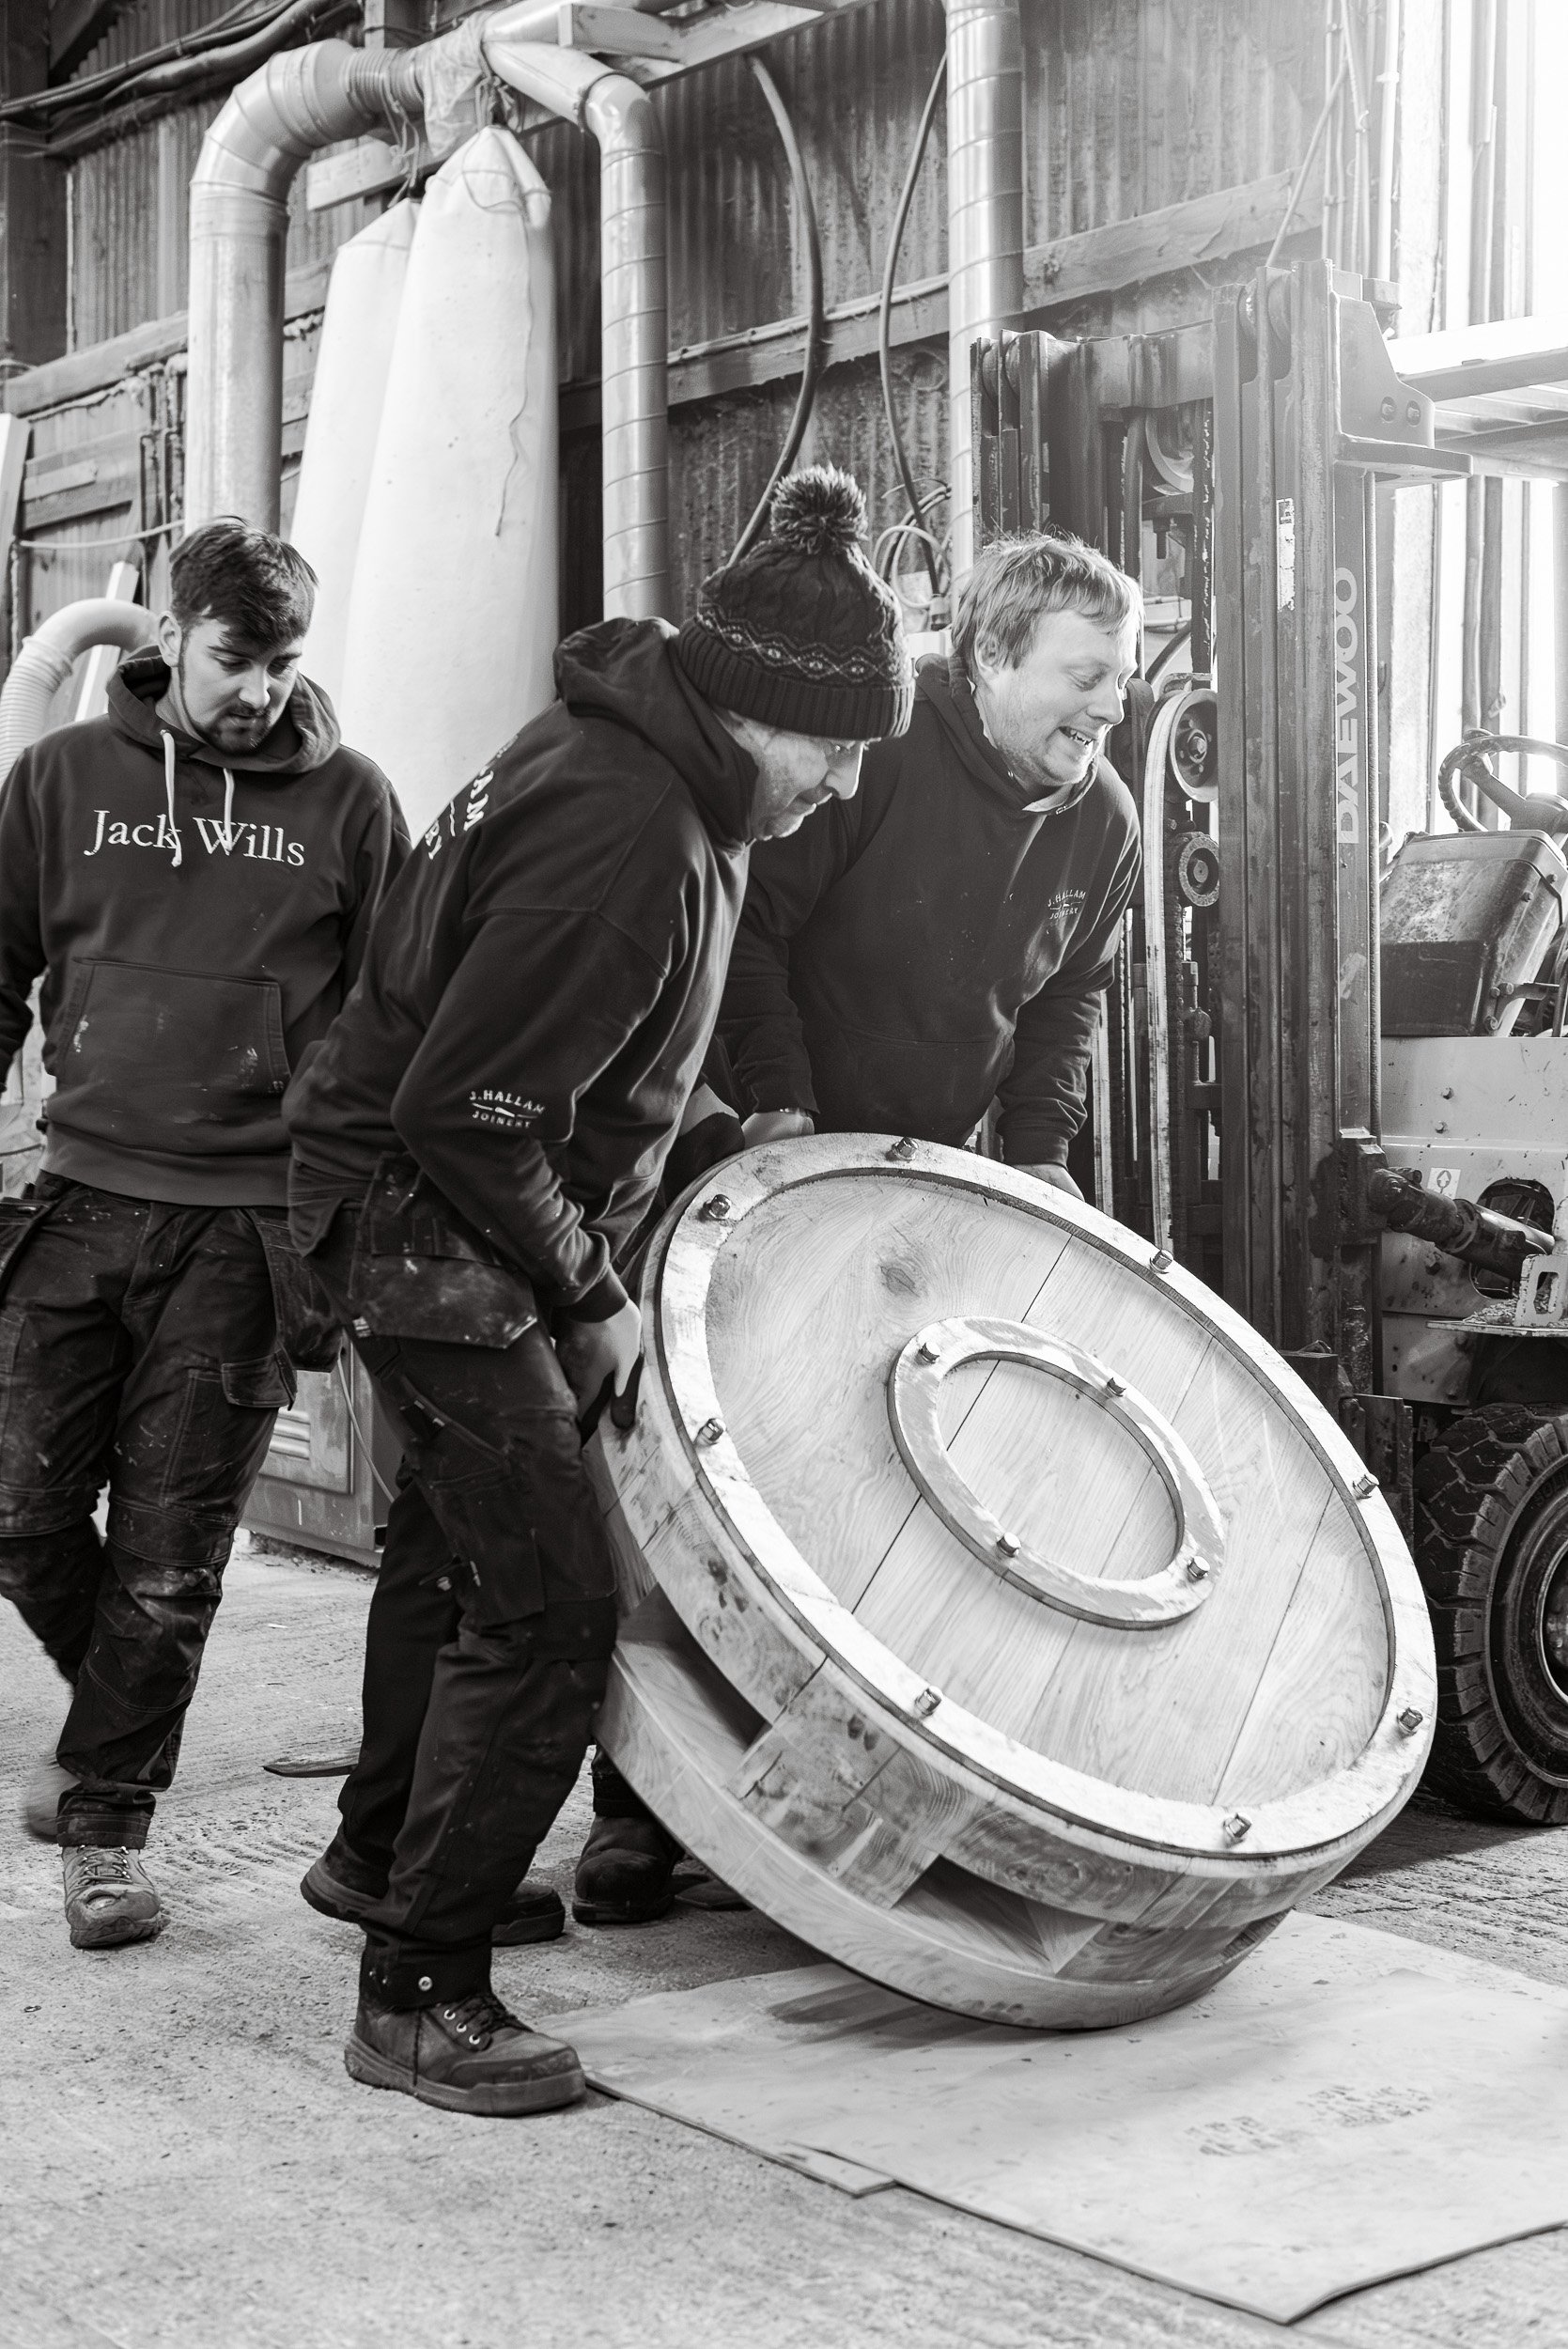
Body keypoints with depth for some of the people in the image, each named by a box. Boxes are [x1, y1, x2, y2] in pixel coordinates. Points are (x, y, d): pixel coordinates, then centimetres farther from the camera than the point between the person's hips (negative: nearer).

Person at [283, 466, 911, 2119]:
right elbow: (466, 1109, -29)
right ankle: (419, 1998, -4)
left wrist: (716, 1131, 11)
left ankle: (384, 1843, 48)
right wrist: (588, 1300, -19)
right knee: (546, 1604, -14)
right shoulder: (625, 838, -29)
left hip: (458, 1199, 11)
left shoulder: (648, 762, 2)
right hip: (419, 1220, -11)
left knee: (460, 1521, 27)